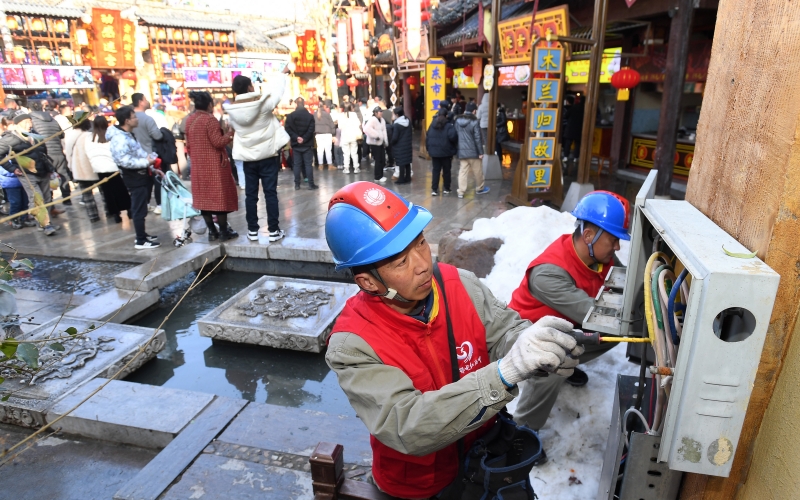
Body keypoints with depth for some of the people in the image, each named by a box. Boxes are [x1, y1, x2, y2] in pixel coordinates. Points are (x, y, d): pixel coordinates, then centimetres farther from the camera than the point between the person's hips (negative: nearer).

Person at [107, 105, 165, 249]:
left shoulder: (129, 134, 14)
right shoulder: (119, 139, -19)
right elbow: (125, 161, -27)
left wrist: (153, 169, 16)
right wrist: (146, 162, -24)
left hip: (143, 174, 10)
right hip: (135, 178, -10)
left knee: (140, 209, 18)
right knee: (139, 210, -3)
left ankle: (142, 235, 30)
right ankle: (140, 241, 4)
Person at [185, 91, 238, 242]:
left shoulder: (189, 120, 9)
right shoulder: (210, 119, -14)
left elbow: (188, 145, 14)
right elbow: (218, 142, -18)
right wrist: (230, 133, -6)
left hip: (198, 165, 7)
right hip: (214, 164, -7)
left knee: (204, 196, 9)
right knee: (220, 195, -1)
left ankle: (212, 231, 12)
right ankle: (224, 231, 3)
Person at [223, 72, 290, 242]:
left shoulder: (232, 110, -4)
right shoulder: (262, 103, -11)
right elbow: (276, 90, 3)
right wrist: (283, 73, 21)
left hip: (247, 157, 3)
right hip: (268, 155, -2)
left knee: (250, 194, 8)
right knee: (270, 193, 1)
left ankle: (252, 231, 13)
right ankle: (274, 230, 3)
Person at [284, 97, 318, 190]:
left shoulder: (290, 116, 2)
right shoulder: (310, 116, 0)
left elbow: (288, 129, -8)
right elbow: (311, 130, -10)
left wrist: (296, 137, -10)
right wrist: (304, 139, -12)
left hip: (296, 144, 1)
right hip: (307, 144, -1)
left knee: (297, 164, 6)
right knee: (308, 164, 1)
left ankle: (297, 184, 7)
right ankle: (311, 184, -1)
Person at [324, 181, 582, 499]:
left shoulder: (459, 284, -12)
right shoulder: (352, 345, -25)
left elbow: (504, 330, -6)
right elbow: (408, 428, -32)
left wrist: (534, 342, -30)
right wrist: (505, 372, -42)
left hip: (485, 447, 4)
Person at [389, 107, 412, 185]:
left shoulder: (396, 125, -19)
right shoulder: (408, 121, 3)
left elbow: (394, 138, -17)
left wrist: (392, 143, 1)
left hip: (400, 147, -7)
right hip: (408, 145, 7)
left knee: (401, 164, 0)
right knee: (407, 162, 13)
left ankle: (401, 179, 7)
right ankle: (407, 178, 21)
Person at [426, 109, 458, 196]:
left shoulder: (432, 125, 6)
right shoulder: (449, 126, -11)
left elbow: (427, 137, 9)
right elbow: (453, 136, -25)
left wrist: (429, 148, 16)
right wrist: (455, 148, -8)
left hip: (434, 152, 4)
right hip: (446, 152, -4)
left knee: (436, 170, 8)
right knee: (446, 171, 9)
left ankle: (434, 189, 4)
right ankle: (446, 189, 17)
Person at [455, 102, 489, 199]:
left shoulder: (458, 121, 4)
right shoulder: (474, 122, -13)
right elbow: (477, 138, -14)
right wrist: (481, 152, -9)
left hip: (461, 151, 5)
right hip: (473, 151, -5)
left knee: (462, 171, 6)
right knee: (478, 171, 12)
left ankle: (461, 191, 2)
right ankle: (479, 189, 27)